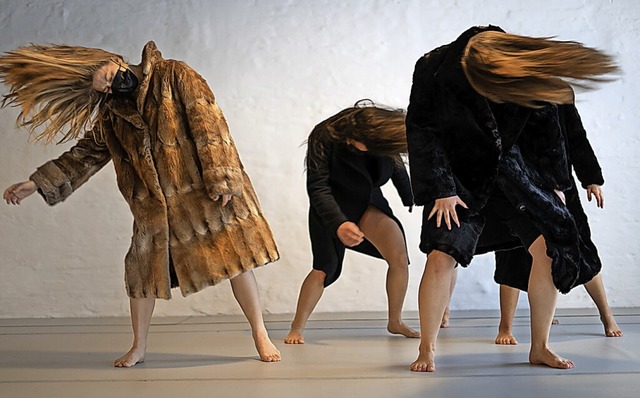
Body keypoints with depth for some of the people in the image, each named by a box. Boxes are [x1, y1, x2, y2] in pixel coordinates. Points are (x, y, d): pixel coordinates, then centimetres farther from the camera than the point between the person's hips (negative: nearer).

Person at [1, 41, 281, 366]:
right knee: (143, 269, 5)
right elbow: (84, 154, 16)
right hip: (156, 207, 5)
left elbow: (208, 123, -11)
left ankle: (261, 337, 10)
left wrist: (220, 177, -19)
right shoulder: (112, 116, 11)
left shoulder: (174, 75, -4)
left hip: (205, 193, -4)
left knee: (235, 257, -4)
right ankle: (138, 348, 23)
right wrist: (38, 183, 9)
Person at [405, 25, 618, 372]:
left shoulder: (524, 66, -13)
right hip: (460, 177, -2)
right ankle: (426, 350, 1)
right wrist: (441, 189, -15)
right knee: (441, 256, -17)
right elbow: (422, 131, -12)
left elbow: (545, 123, 1)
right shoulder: (434, 71, -19)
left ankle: (539, 347, 8)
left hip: (514, 171, 3)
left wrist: (554, 182, 3)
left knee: (549, 247, -8)